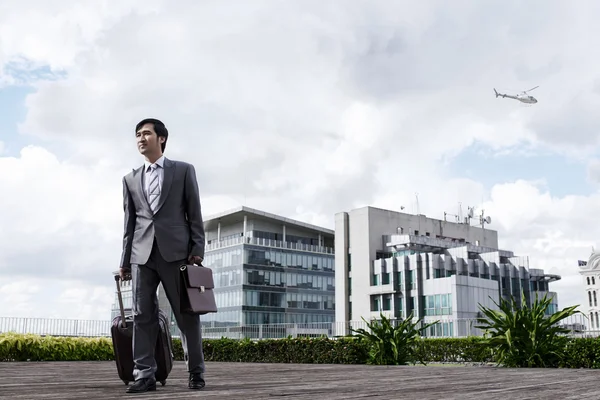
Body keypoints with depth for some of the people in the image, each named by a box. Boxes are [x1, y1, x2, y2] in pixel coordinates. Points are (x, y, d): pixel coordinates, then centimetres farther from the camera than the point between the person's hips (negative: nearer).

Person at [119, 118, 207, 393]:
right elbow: (129, 222, 15)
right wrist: (125, 260, 10)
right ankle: (144, 374, 3)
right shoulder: (130, 179, 17)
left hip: (175, 251, -3)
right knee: (142, 315, -1)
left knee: (187, 314, 1)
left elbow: (194, 213, 3)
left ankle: (196, 372, 11)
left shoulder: (184, 170, 8)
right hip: (142, 253, 3)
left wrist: (197, 250, -6)